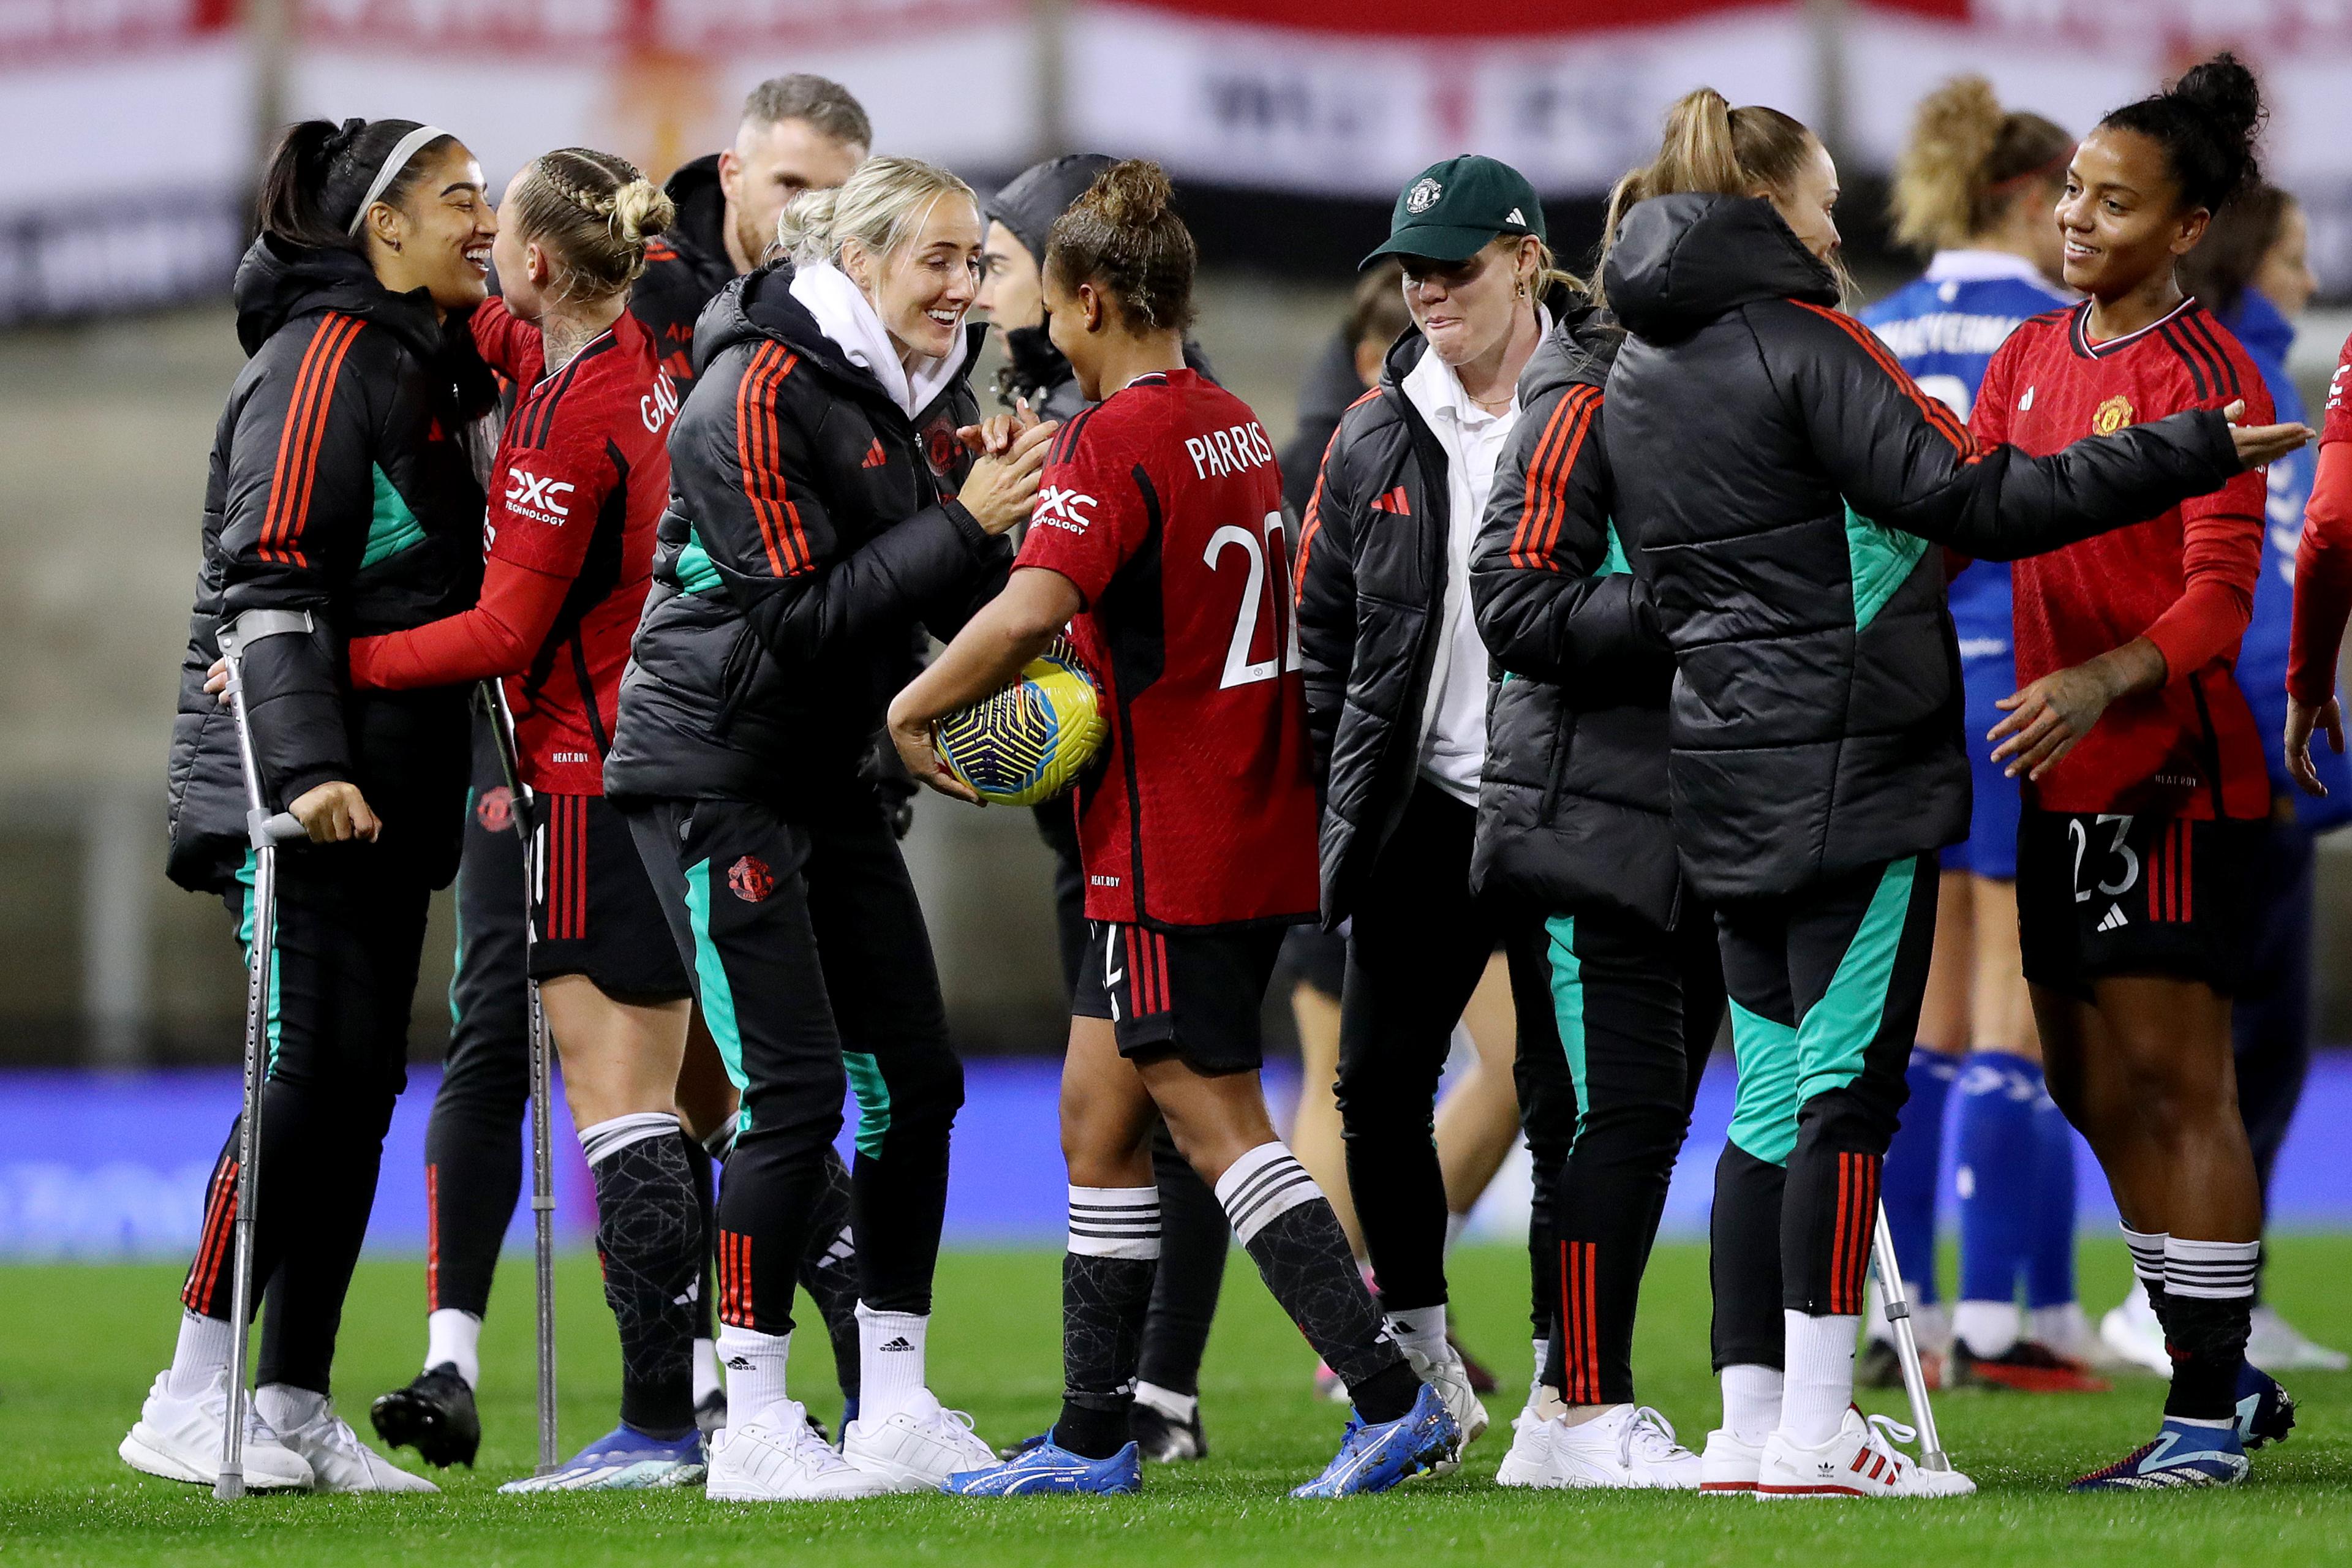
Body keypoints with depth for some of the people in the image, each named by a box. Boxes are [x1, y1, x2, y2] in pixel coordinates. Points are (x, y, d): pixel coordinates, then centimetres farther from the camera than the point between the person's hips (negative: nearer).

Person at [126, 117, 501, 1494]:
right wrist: (306, 765, -27)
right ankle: (190, 1401, -11)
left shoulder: (424, 364, 19)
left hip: (387, 795, 9)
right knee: (317, 1068, -14)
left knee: (361, 1085, 5)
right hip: (306, 798, -9)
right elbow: (270, 578, -18)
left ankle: (297, 1407, 7)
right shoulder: (324, 358, -10)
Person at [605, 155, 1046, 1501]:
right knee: (796, 1090, -11)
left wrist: (1011, 525, -10)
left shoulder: (929, 393, 7)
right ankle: (753, 1428, -4)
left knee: (917, 1081, 5)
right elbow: (799, 612, -22)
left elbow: (955, 597, 10)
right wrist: (962, 525, -24)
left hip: (831, 773, 8)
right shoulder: (761, 395, -18)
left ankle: (896, 1409, 12)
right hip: (716, 770, -8)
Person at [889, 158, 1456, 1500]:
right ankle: (1093, 1437, 17)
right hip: (1257, 830, 9)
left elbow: (1030, 610, -27)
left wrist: (913, 710, -14)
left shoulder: (1119, 439, -15)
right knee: (1099, 1116, 14)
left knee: (1223, 1131, -6)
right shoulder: (1238, 427, 12)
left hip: (1171, 851, -9)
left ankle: (1394, 1399, -12)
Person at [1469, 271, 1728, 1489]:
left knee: (1652, 1114, 8)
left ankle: (1571, 1407, 12)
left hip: (1699, 830, 9)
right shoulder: (1582, 413, -9)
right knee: (1623, 1105, -10)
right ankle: (1583, 1407, -6)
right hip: (1594, 819, -9)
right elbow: (1517, 605, -17)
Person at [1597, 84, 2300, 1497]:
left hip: (1728, 775, 8)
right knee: (1848, 1087, -6)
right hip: (1849, 767, -8)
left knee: (1773, 1096, 10)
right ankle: (1815, 1435, -9)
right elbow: (1975, 503, -17)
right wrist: (2194, 453, -13)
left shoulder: (1639, 373, 13)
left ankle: (1753, 1424, 9)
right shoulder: (1797, 345, -12)